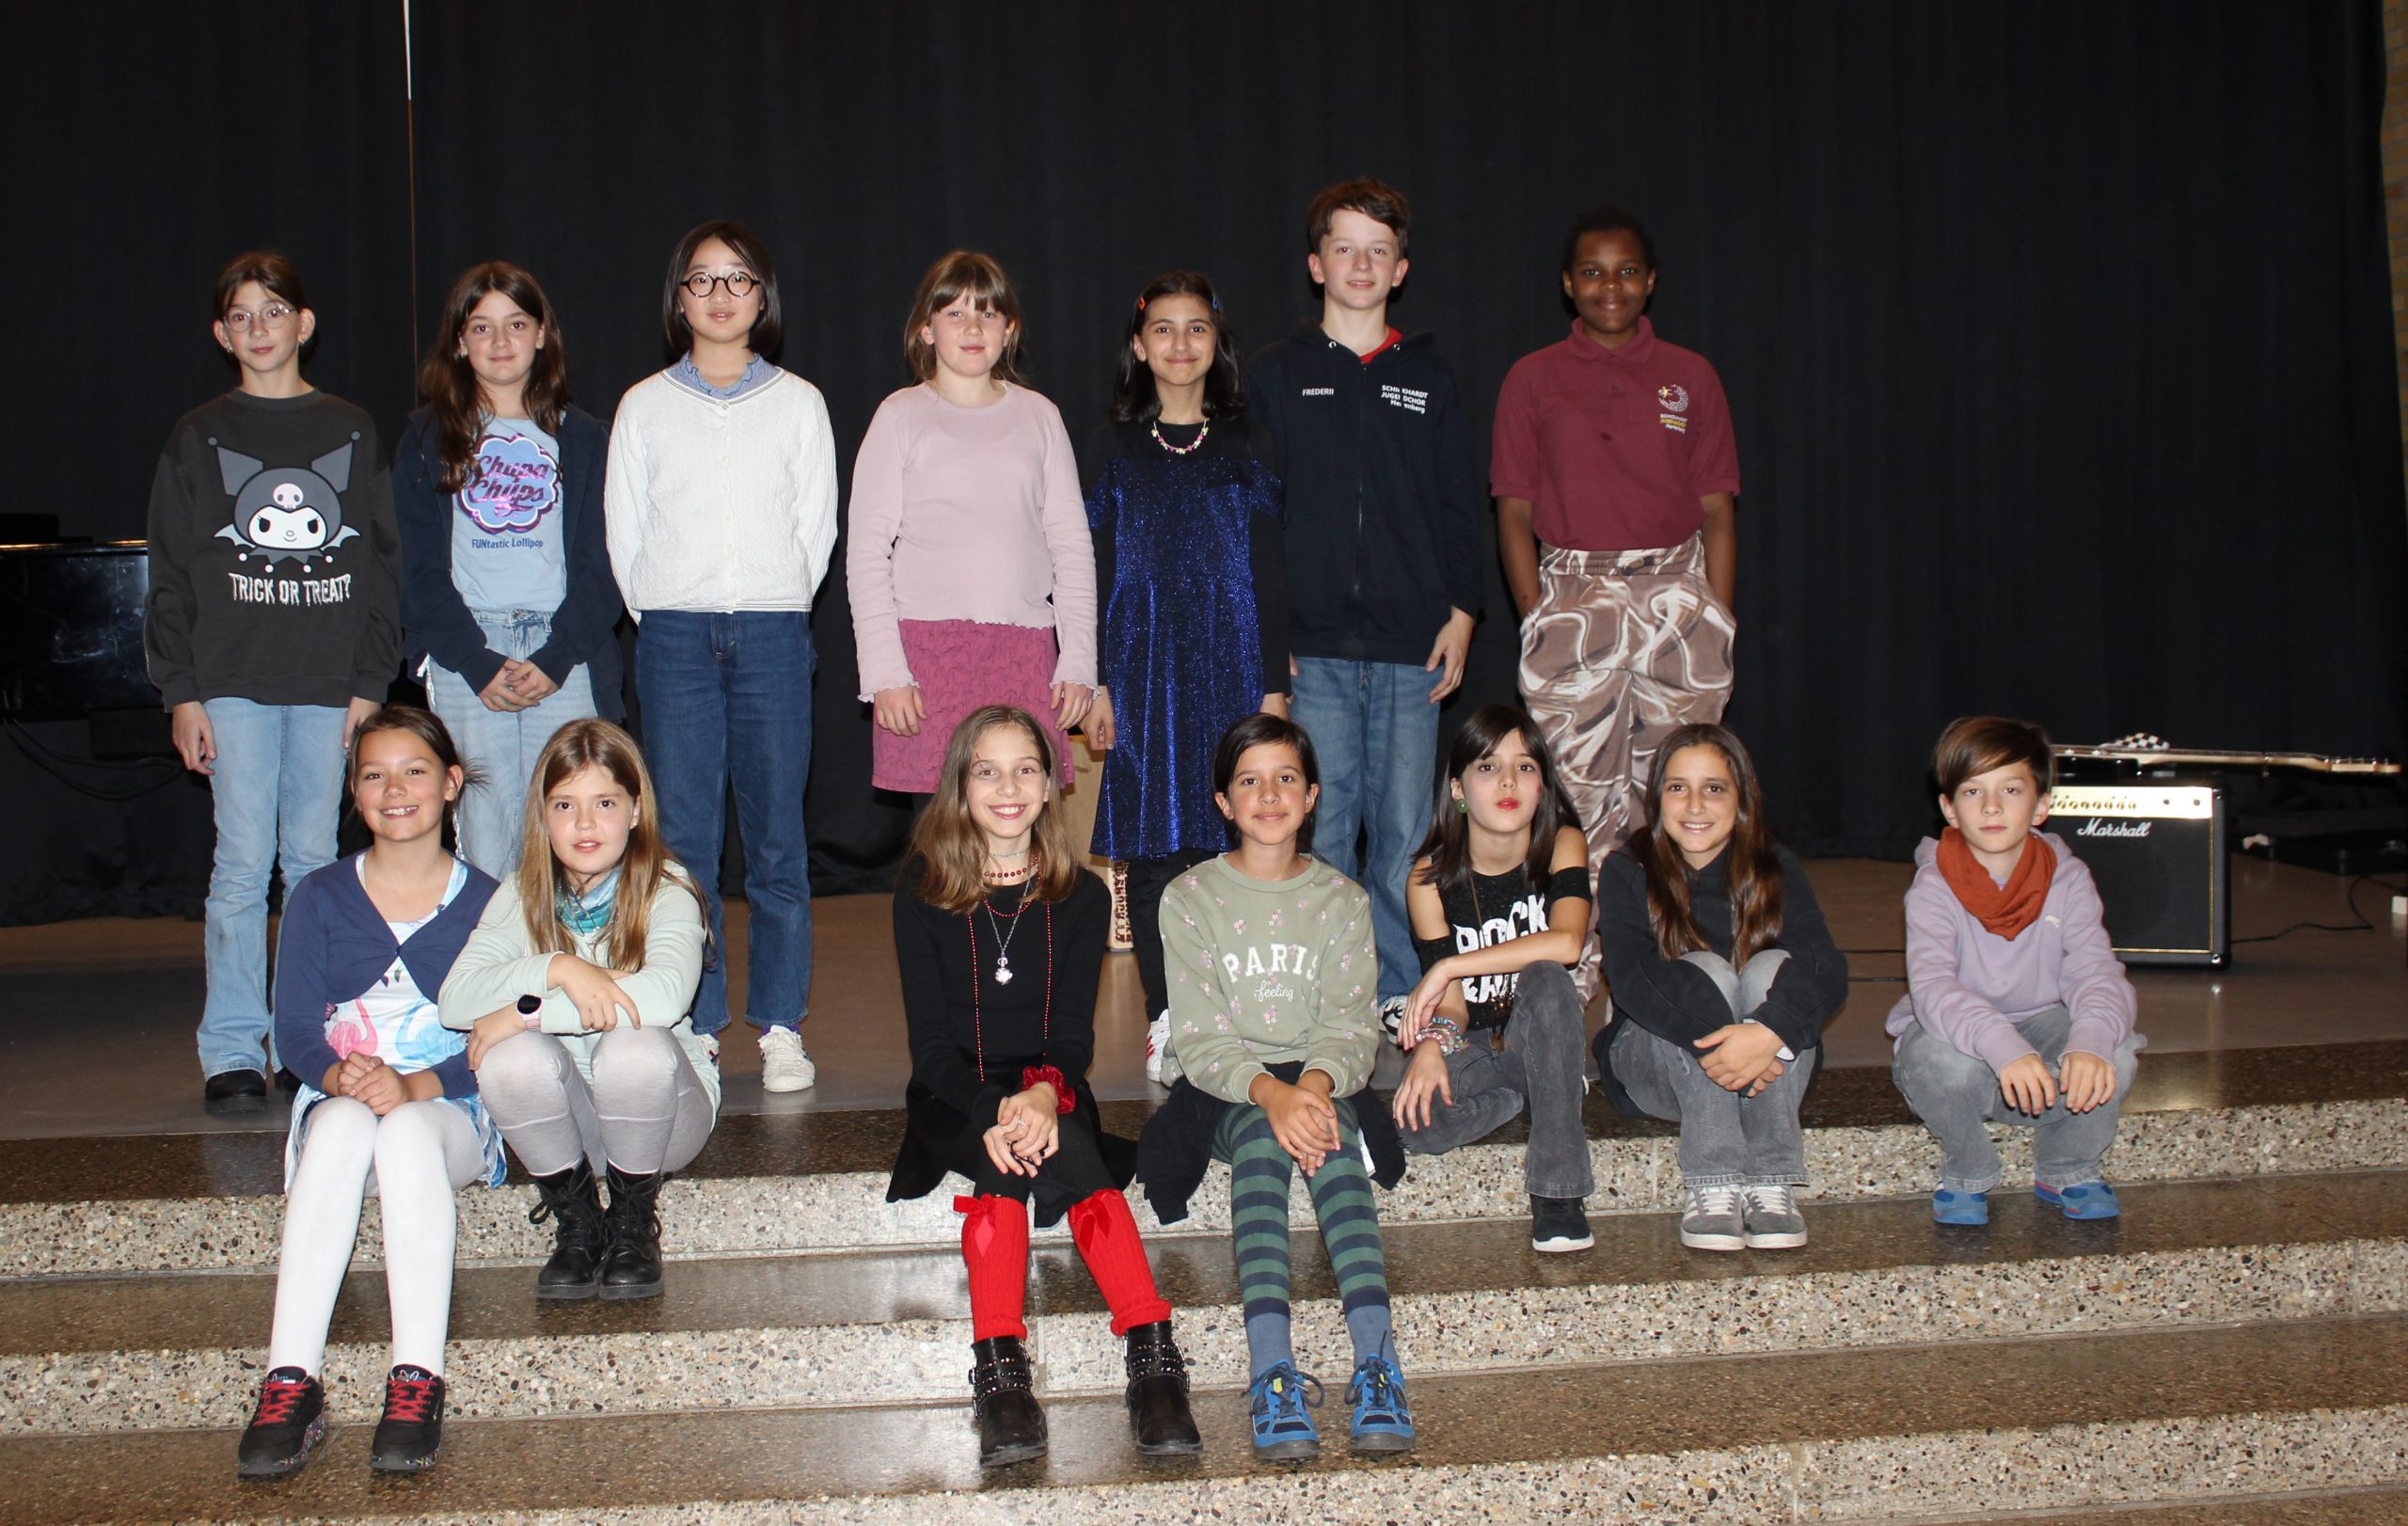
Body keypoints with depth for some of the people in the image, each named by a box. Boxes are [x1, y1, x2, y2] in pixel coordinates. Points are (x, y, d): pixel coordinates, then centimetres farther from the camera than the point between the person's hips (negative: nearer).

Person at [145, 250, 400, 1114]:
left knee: (315, 862, 4)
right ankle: (232, 1051, 1)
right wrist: (181, 693, -2)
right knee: (243, 862, -5)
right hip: (234, 681, -1)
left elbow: (383, 565, 8)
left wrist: (371, 681, 0)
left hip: (330, 684, 1)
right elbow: (171, 578, 6)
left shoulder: (351, 434, 10)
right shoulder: (198, 438, 8)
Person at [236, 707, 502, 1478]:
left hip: (451, 1116, -1)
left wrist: (414, 1085, -23)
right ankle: (290, 1379, -44)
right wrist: (341, 1076, -21)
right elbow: (294, 1031, 2)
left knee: (406, 1132, -37)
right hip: (337, 1104, 1)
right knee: (342, 1124, -36)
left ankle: (417, 1383, -45)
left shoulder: (484, 903, 4)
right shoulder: (320, 899, 9)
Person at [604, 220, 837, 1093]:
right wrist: (661, 619, 4)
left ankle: (781, 1028, 7)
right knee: (683, 840, -1)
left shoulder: (798, 402, 9)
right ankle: (694, 1026, 7)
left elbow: (817, 527, 9)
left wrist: (777, 609, 3)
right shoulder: (645, 406, 9)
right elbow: (623, 531, 9)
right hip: (674, 636, 0)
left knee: (776, 838, 0)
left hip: (773, 634, 0)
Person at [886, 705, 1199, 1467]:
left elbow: (1074, 1033, -3)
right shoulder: (923, 896, 0)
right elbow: (931, 1040, -7)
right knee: (1009, 1147, -34)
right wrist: (993, 1112, -27)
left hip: (1047, 1091, 1)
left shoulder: (1081, 897, 5)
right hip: (954, 1098, -1)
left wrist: (1045, 1093, -27)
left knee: (1038, 1143, -33)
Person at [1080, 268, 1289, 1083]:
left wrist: (1275, 682, 0)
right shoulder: (1112, 450, 8)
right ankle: (1166, 1019, 6)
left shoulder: (1246, 447, 8)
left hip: (1232, 666, 0)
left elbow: (1270, 569, 7)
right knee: (1155, 845, -1)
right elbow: (1092, 571, 7)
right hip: (1145, 670, 0)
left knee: (1228, 839, -3)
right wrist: (1096, 683, -1)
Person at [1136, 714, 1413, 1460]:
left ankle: (1376, 1362, -46)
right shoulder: (1189, 897, 3)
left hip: (1322, 1081, 1)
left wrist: (1317, 1083, -25)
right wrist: (1270, 1092, -27)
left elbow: (1349, 1021, -2)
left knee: (1330, 1131, -33)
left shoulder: (1342, 899, 10)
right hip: (1225, 1089, -1)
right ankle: (1271, 1373, -48)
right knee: (1261, 1136, -35)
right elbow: (1199, 1036, -7)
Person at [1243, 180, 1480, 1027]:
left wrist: (1461, 611, 3)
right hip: (1312, 646, -1)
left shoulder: (1427, 377, 12)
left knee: (1404, 829, 2)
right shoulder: (1276, 375, 7)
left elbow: (1460, 507, 13)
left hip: (1411, 646, 1)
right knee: (1319, 828, -2)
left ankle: (1398, 989, 13)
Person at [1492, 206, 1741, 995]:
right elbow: (1513, 510, 6)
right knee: (1578, 792, -4)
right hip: (1573, 593, -1)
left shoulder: (1690, 377, 11)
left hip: (1675, 588, 1)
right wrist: (1536, 621, -4)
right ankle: (1576, 980, 2)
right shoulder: (1534, 379, 8)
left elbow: (1717, 512, 10)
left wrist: (1716, 621, 0)